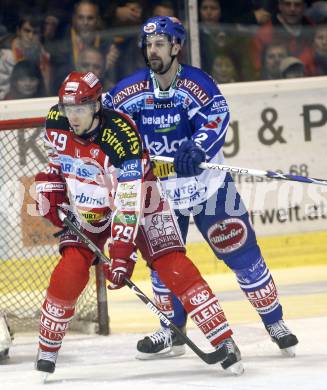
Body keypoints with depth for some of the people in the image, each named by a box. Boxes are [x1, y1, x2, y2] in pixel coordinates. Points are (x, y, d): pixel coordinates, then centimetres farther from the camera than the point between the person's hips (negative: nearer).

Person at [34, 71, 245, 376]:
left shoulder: (121, 139, -34)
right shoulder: (56, 124, -16)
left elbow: (128, 206, -34)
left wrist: (122, 255, -36)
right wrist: (49, 188, -3)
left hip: (137, 200, -4)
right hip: (86, 208, 4)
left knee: (174, 268, -15)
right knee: (69, 273, -16)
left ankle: (224, 343, -12)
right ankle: (47, 351, -2)